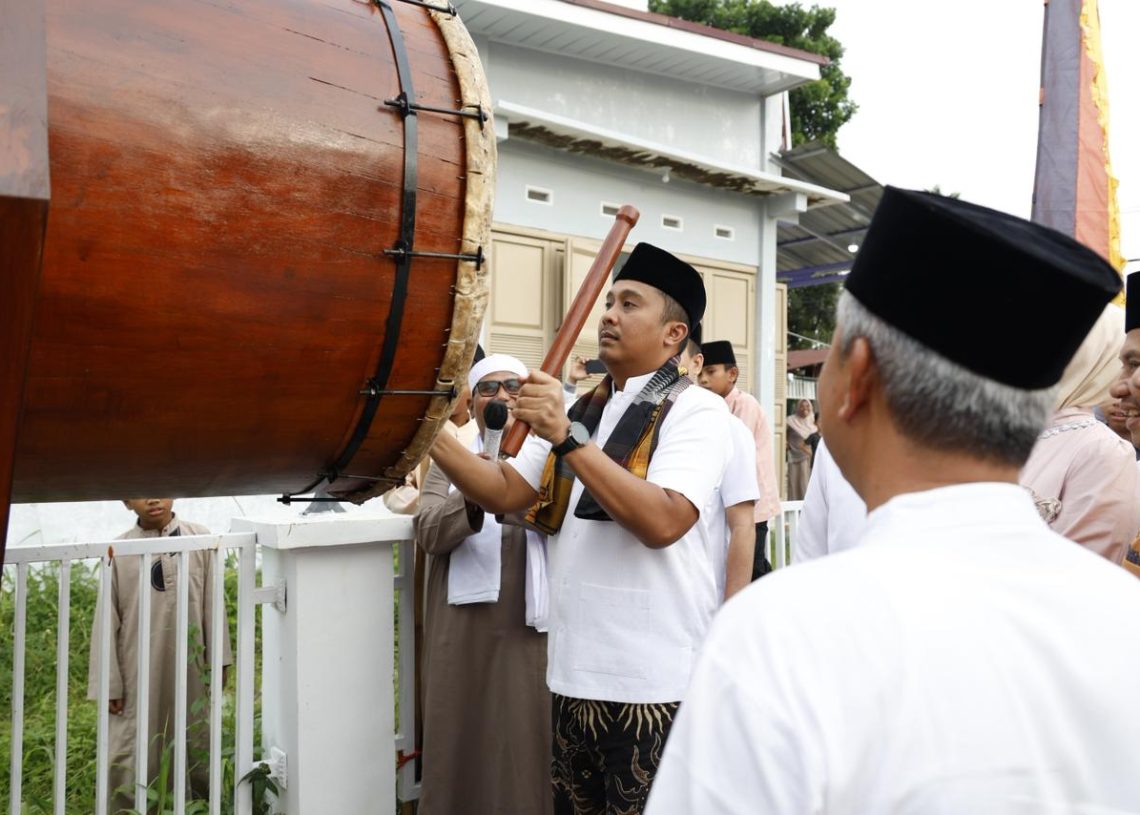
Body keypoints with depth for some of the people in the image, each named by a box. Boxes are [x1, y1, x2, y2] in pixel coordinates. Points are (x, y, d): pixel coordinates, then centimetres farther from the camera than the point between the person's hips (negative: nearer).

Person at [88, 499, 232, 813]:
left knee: (198, 750, 14)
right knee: (128, 757, 3)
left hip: (189, 667, 1)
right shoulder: (118, 551, -5)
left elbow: (212, 605, 0)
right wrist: (110, 682, -3)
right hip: (139, 673, -1)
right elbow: (106, 621, -2)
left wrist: (217, 662, 1)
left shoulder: (199, 539, -4)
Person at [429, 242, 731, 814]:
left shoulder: (696, 411, -8)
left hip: (654, 683, -6)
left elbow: (661, 522, -22)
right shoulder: (579, 412, 13)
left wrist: (566, 438, -25)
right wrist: (433, 436, -9)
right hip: (572, 672, 6)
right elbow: (503, 493, 5)